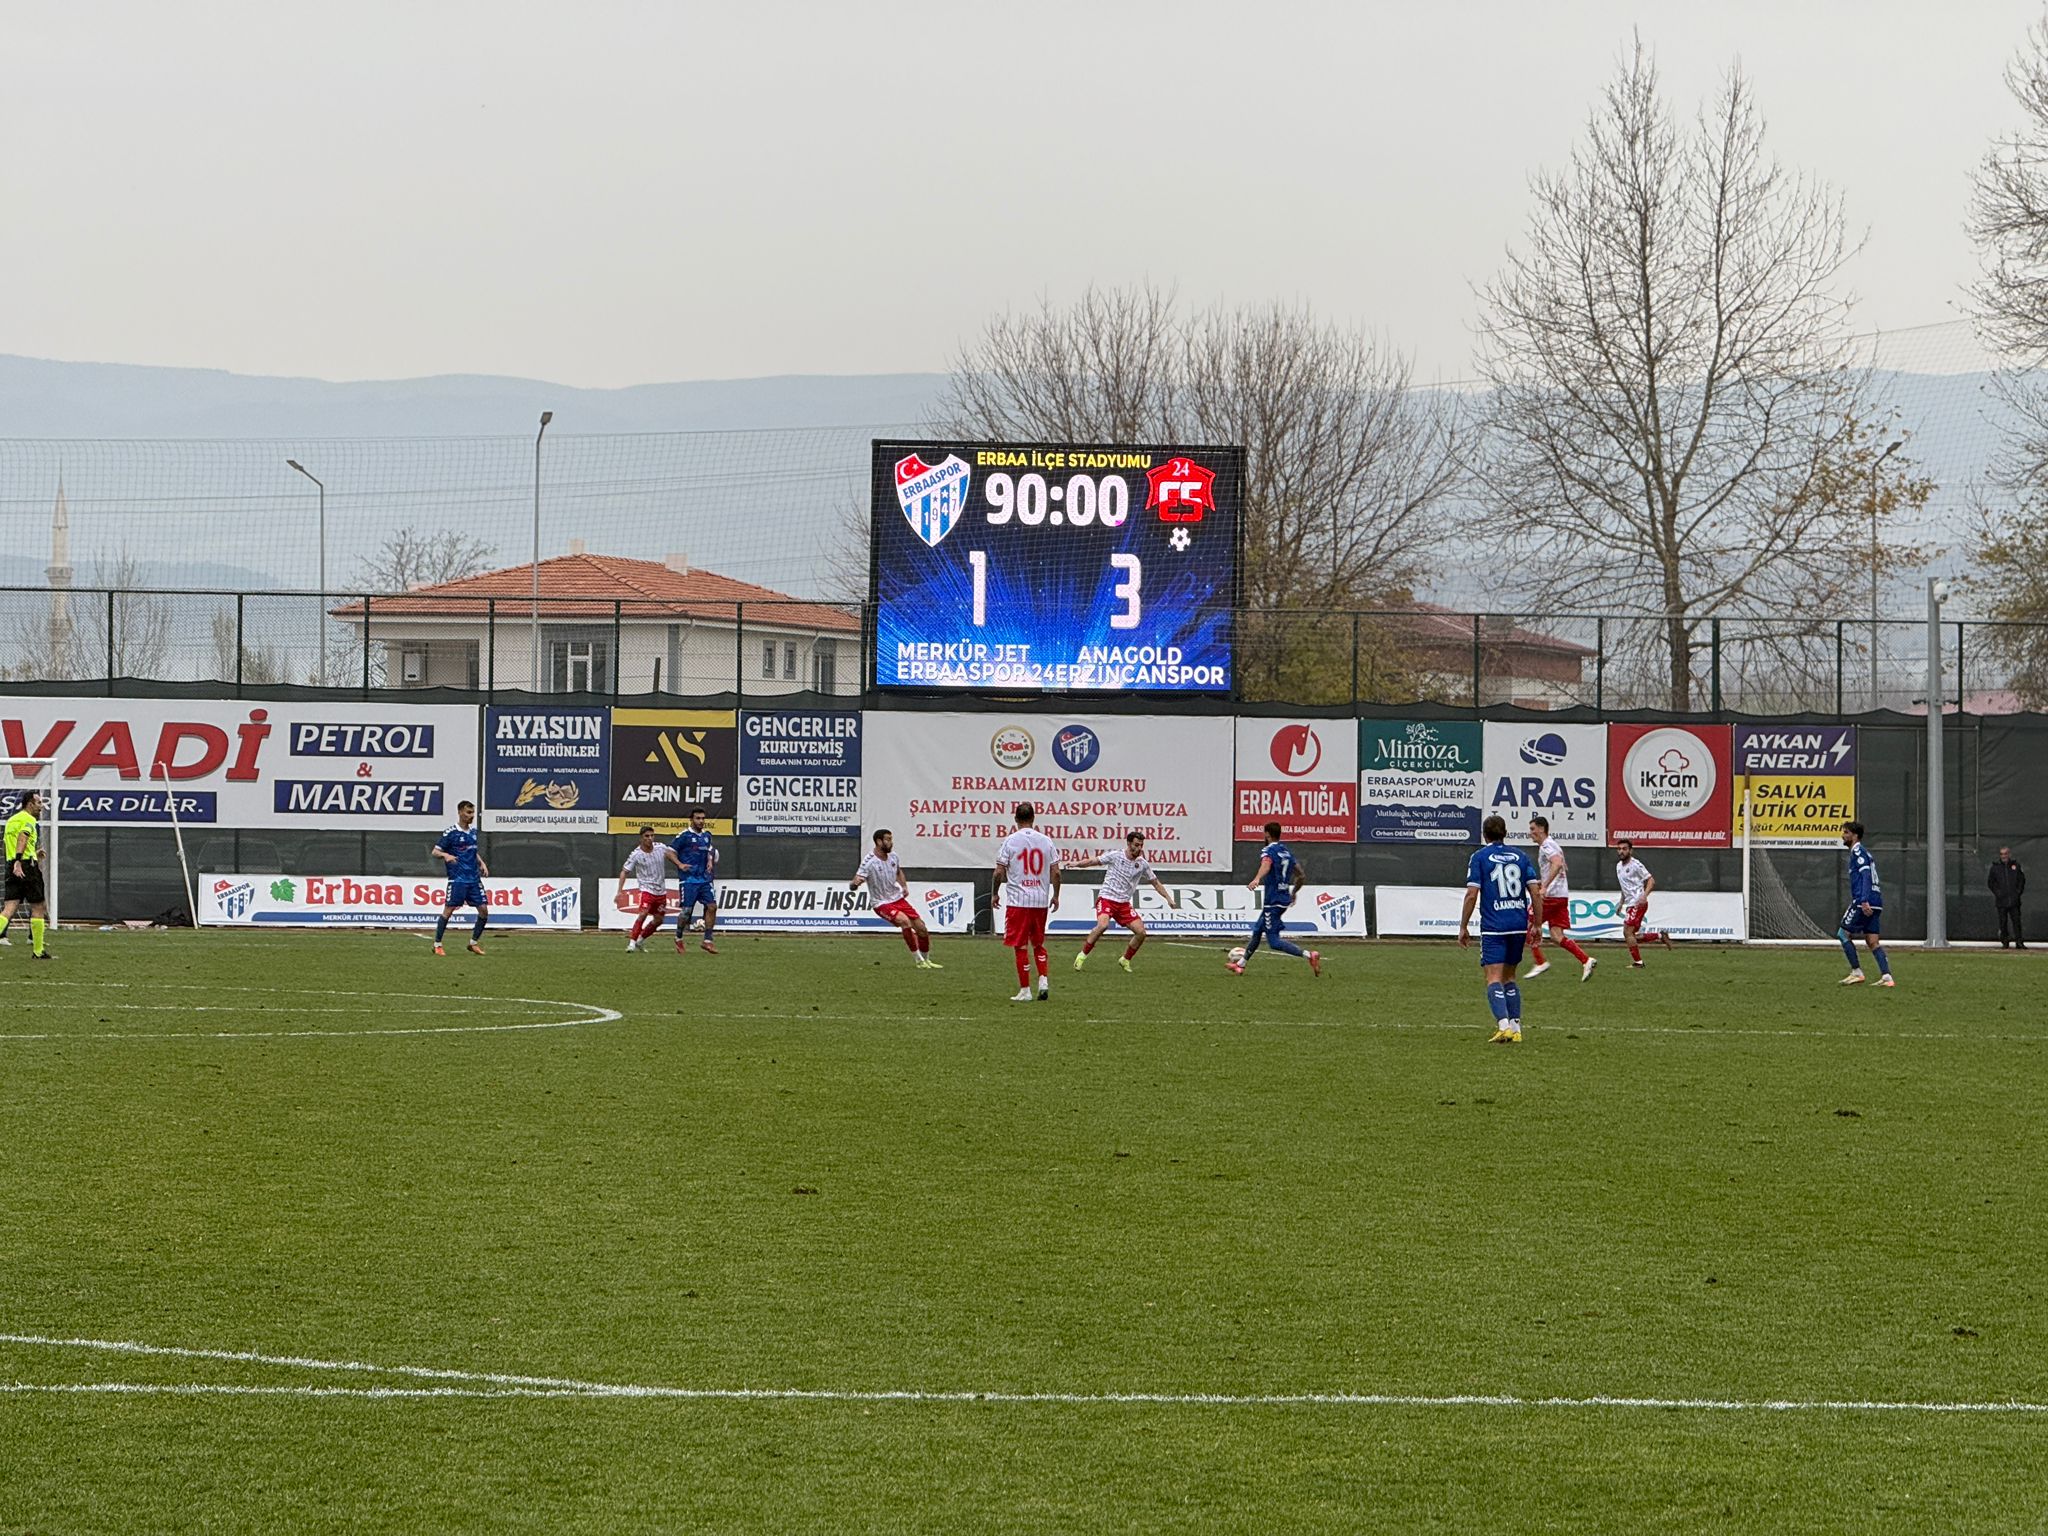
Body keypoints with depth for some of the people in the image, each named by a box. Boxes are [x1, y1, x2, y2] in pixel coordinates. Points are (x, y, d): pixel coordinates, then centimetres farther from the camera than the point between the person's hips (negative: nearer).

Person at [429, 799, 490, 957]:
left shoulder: (473, 831, 13)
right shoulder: (451, 833, -6)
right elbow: (435, 851, -6)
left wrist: (481, 863, 13)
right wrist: (445, 855, -27)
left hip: (474, 878, 6)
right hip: (457, 879, -6)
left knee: (484, 909, 0)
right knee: (449, 910, -7)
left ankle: (474, 943, 13)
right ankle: (437, 945, 2)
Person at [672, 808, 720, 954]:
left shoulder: (706, 835, 12)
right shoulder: (684, 835, -6)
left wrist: (710, 862, 10)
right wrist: (680, 864, -16)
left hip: (704, 878, 5)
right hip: (689, 879, -5)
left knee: (712, 906, -6)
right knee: (687, 910, -4)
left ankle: (707, 941, -1)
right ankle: (679, 939, 18)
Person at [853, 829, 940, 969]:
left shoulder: (892, 856, 1)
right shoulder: (869, 862, -20)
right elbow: (853, 885, -26)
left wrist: (904, 886, 9)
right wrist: (854, 884, -49)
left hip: (898, 898, 7)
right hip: (881, 904, -7)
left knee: (921, 928, 1)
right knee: (904, 920, -30)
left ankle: (927, 960, 26)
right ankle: (919, 961, -19)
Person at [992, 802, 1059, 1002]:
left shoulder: (1010, 841, -6)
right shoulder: (1045, 841, 3)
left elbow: (999, 872, -6)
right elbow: (1055, 872, 3)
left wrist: (995, 893, 8)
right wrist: (1055, 895, 16)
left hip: (1018, 901, -3)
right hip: (1041, 900, 3)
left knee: (1020, 946, 1)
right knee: (1038, 943, 18)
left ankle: (1025, 990, 1)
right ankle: (1044, 980, 4)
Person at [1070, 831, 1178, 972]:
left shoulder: (1143, 864, 5)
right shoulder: (1115, 855, -5)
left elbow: (1155, 883, 15)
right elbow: (1093, 861, -2)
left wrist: (1169, 899, 11)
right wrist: (1077, 864, -18)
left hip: (1124, 903, 5)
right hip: (1106, 898, -4)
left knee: (1141, 932, -6)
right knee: (1103, 925, -30)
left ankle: (1125, 960, 17)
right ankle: (1082, 956, -14)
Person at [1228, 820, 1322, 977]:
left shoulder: (1268, 851, -10)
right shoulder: (1287, 852, 14)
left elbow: (1266, 864, -34)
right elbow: (1302, 876, 17)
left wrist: (1257, 878, -53)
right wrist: (1294, 892, 34)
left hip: (1272, 901, -9)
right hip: (1285, 898, 9)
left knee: (1274, 942, -10)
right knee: (1257, 931, 22)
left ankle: (1309, 955, -24)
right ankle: (1241, 964, 32)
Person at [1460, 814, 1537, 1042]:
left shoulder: (1480, 857, -1)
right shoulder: (1520, 856, 10)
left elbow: (1472, 894, -7)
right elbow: (1535, 891, 6)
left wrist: (1463, 927, 0)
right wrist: (1536, 923, 14)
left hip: (1494, 927, -4)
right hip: (1519, 925, 4)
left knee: (1494, 978, -7)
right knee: (1509, 977, 17)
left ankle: (1504, 1026, -25)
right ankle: (1515, 1028, 12)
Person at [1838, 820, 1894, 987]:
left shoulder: (1858, 851, -6)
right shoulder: (1863, 852, 23)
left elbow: (1866, 875, -18)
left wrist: (1864, 901, -27)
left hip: (1864, 903, -9)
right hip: (1875, 903, 9)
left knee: (1843, 934, 2)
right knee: (1872, 941, 5)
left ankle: (1856, 972, 0)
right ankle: (1886, 976, -6)